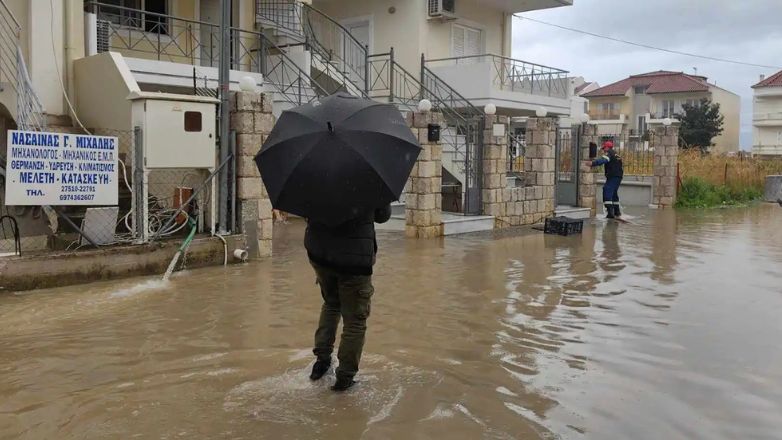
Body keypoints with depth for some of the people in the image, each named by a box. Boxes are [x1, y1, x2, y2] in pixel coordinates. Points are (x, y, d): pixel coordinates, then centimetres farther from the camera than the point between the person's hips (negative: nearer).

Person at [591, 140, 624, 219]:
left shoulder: (608, 153, -7)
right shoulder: (616, 154, 24)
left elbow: (602, 160, -26)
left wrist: (592, 163, -35)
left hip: (612, 177, -10)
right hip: (618, 177, 10)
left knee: (607, 192, -15)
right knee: (614, 193, 23)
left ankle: (610, 212, -25)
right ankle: (617, 211, 34)